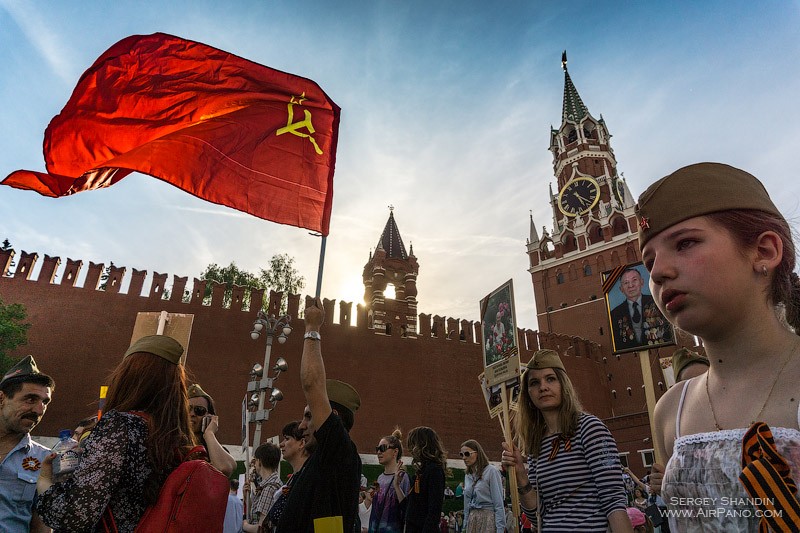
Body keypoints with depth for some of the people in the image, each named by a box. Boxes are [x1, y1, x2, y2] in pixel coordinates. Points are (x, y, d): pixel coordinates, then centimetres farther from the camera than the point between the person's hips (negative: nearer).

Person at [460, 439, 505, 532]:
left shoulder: (491, 471, -8)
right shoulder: (468, 476, 11)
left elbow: (499, 504, -11)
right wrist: (465, 525, 14)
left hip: (488, 518, -6)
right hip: (472, 520, 6)